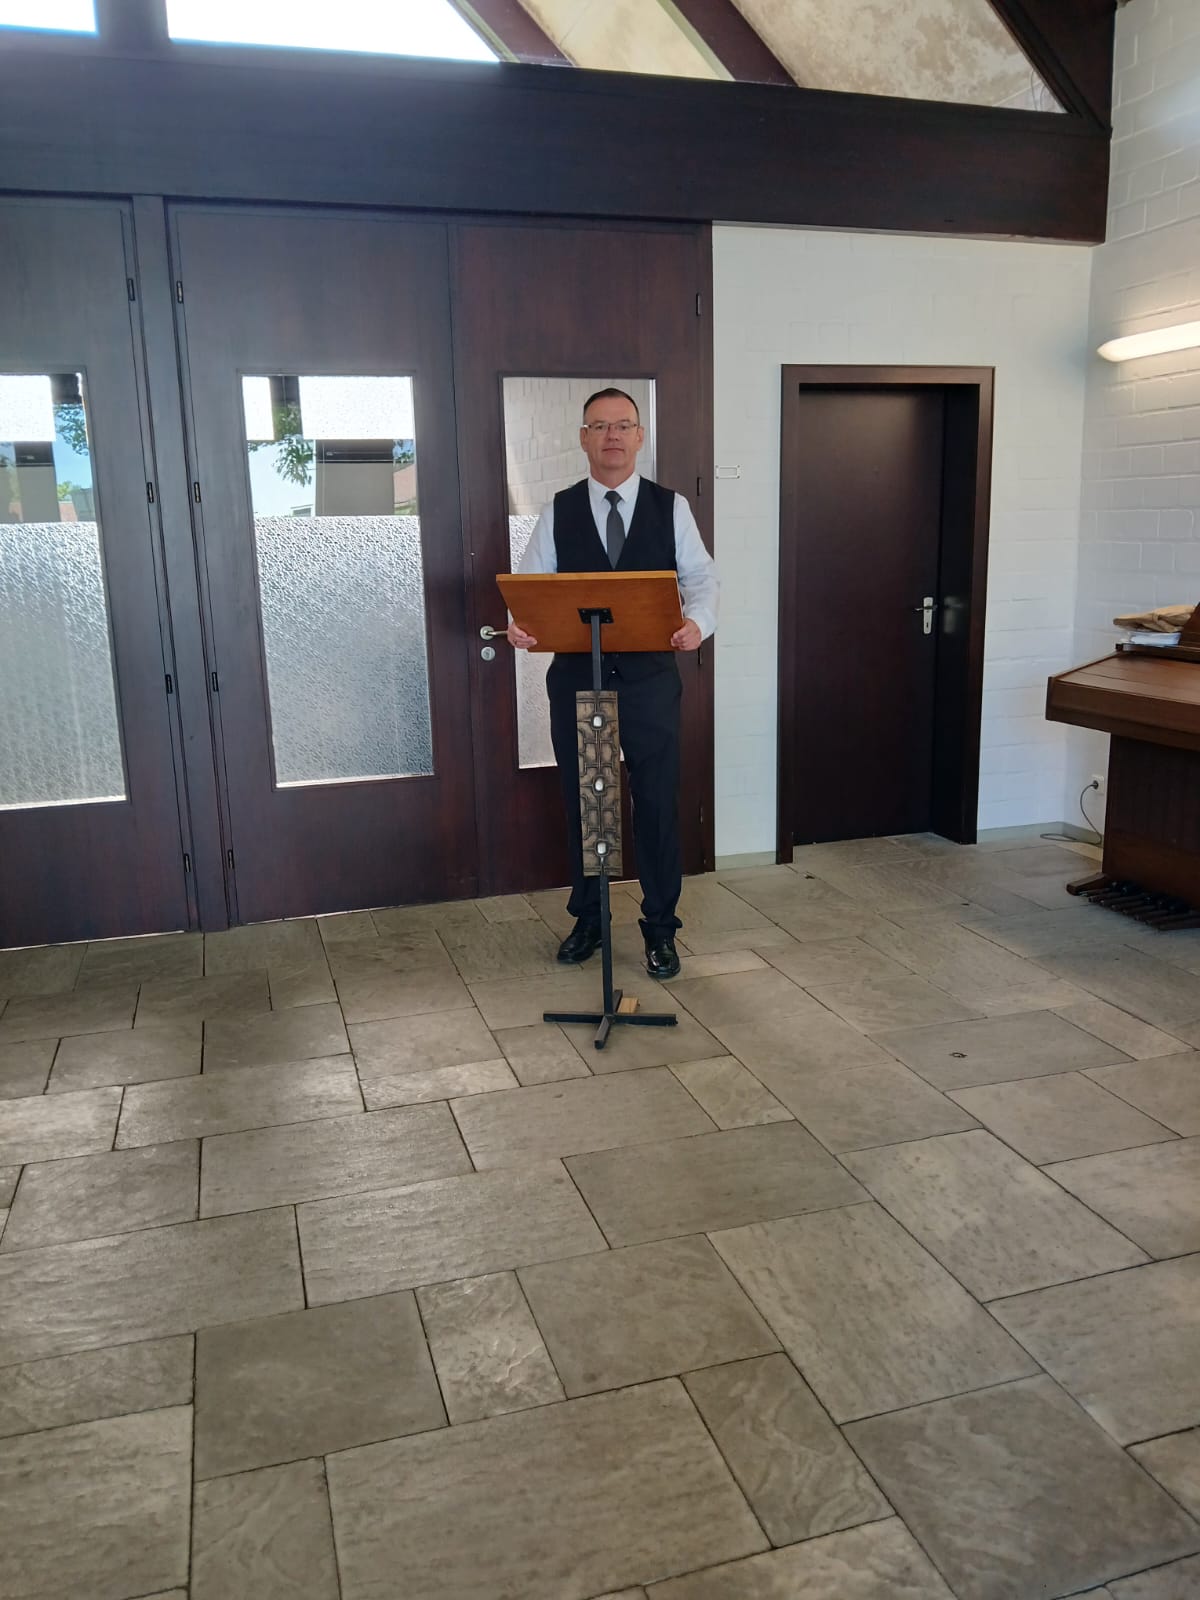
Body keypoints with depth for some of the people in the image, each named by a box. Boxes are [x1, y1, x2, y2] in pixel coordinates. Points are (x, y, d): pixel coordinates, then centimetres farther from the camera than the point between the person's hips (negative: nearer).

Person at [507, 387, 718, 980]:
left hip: (650, 676, -1)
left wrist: (698, 622, -24)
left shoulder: (671, 507, 3)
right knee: (581, 802, 11)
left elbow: (702, 578, -2)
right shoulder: (558, 512, 5)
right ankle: (586, 919, 28)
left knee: (658, 802, 4)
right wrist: (520, 623, -21)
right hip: (576, 676, 1)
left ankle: (660, 928, 19)